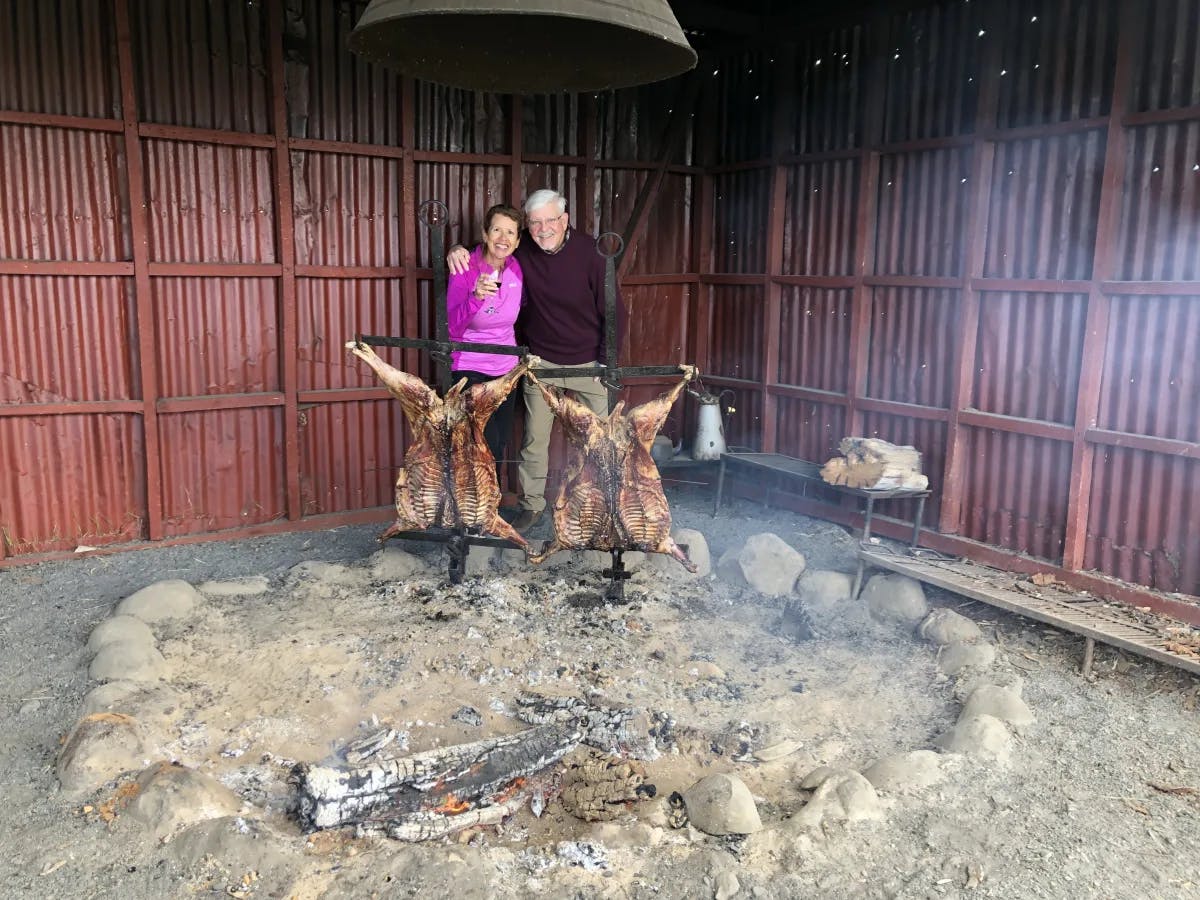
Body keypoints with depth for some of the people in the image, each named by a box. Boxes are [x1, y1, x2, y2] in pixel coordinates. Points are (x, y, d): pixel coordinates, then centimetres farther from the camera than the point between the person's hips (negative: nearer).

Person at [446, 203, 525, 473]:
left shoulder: (517, 269, -3)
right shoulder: (465, 269, -16)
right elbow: (452, 326, -24)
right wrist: (475, 296, -39)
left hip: (506, 368, 5)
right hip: (469, 369, -5)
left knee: (500, 445, 14)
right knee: (489, 444, -16)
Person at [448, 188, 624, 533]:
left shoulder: (590, 252, -15)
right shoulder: (521, 250, -7)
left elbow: (614, 310, -10)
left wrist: (606, 361, -11)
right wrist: (457, 251, -13)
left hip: (589, 362, -2)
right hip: (541, 362, 2)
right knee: (534, 440, 7)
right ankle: (532, 506, 23)